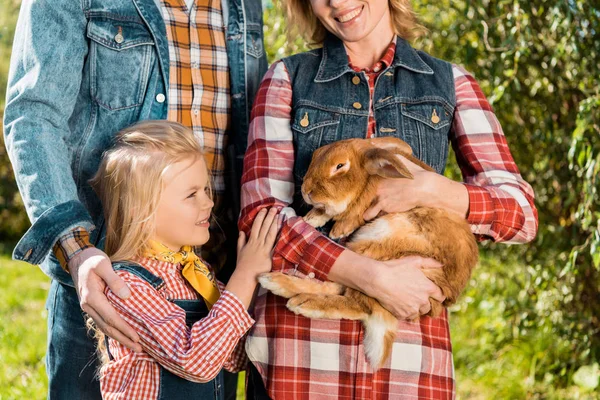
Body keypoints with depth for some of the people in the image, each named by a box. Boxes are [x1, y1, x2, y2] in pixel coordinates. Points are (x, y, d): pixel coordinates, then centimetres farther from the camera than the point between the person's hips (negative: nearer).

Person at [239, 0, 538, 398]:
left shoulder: (450, 83, 8)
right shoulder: (287, 78, 6)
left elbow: (522, 214, 2)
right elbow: (259, 212, -6)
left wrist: (429, 189, -16)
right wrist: (373, 276, -17)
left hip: (410, 344, 1)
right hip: (298, 343, 0)